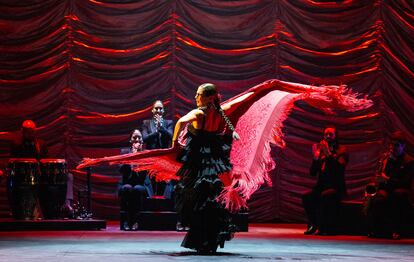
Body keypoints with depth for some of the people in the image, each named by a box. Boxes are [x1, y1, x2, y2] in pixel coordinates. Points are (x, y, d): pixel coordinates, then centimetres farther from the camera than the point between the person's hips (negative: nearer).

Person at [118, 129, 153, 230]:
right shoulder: (124, 152, 11)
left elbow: (146, 169, -7)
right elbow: (121, 169, -5)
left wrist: (139, 152, -9)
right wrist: (132, 153, -10)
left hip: (141, 185, 0)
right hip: (127, 183, 0)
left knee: (137, 189, -34)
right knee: (127, 188, -35)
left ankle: (135, 221, -28)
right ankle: (125, 221, -30)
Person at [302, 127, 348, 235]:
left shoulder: (341, 151, 1)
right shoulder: (320, 150, 11)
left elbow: (340, 167, -18)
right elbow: (312, 173, 6)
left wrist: (329, 154, -26)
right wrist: (316, 158, -11)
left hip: (336, 187, -4)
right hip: (321, 187, 4)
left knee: (325, 196, -35)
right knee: (306, 196, -23)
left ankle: (324, 227, -24)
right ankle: (313, 225, -12)